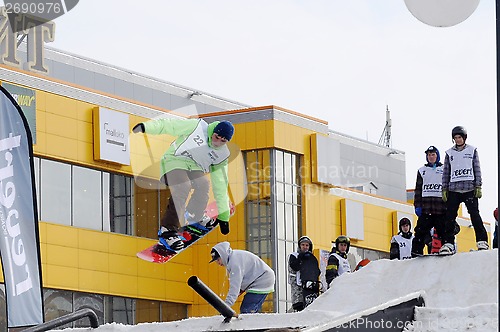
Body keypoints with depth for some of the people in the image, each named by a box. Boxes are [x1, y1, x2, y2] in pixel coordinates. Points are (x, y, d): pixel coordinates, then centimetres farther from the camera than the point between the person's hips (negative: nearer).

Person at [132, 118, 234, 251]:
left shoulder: (222, 155, -3)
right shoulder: (197, 127, -16)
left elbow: (220, 185, 0)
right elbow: (169, 125, -15)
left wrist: (223, 216, -2)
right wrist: (145, 127, -28)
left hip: (194, 167, 5)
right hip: (174, 161, -5)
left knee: (203, 185, -22)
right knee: (183, 187, -31)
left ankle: (193, 217, 9)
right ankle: (167, 229, -33)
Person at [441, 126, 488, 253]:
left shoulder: (472, 151, 9)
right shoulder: (450, 153, 14)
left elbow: (477, 169, 7)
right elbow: (446, 172, 14)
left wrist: (478, 187, -1)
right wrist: (444, 189, 6)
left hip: (470, 189, -2)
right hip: (454, 189, 2)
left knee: (475, 215, -9)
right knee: (450, 216, -4)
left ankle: (482, 241, -8)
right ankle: (448, 243, -2)